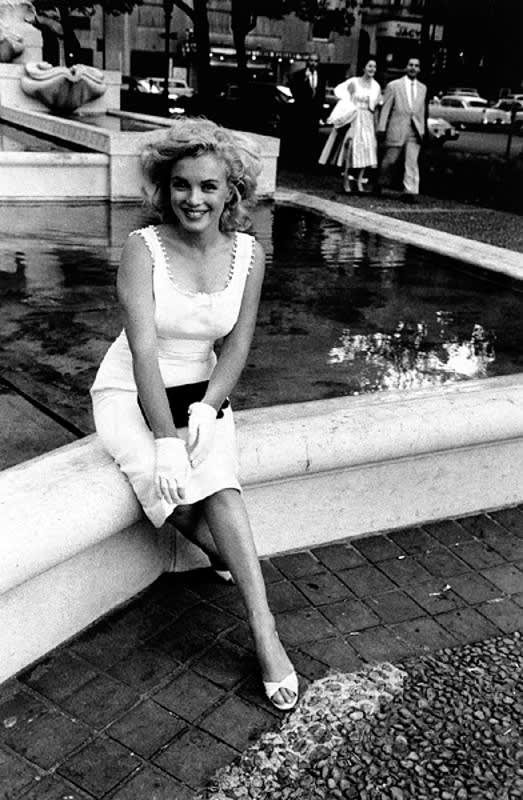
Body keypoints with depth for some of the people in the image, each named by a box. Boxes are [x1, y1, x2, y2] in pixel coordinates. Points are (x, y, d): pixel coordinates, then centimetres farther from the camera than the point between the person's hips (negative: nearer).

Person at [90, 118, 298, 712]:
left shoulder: (247, 254, -3)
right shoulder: (142, 248, -15)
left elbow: (236, 348, -3)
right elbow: (144, 351, -23)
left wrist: (206, 407, -20)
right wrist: (167, 440, -31)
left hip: (202, 393, 2)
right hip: (131, 395, -2)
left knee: (214, 478, -28)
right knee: (175, 490, -29)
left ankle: (264, 635, -24)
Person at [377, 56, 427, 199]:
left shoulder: (422, 88, 14)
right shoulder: (393, 86, 2)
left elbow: (422, 111, 16)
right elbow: (385, 108, 0)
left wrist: (422, 130, 11)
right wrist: (381, 128, -5)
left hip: (414, 131, 3)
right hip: (397, 129, -3)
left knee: (412, 162, -7)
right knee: (390, 160, 5)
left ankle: (410, 191, -9)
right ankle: (380, 183, 28)